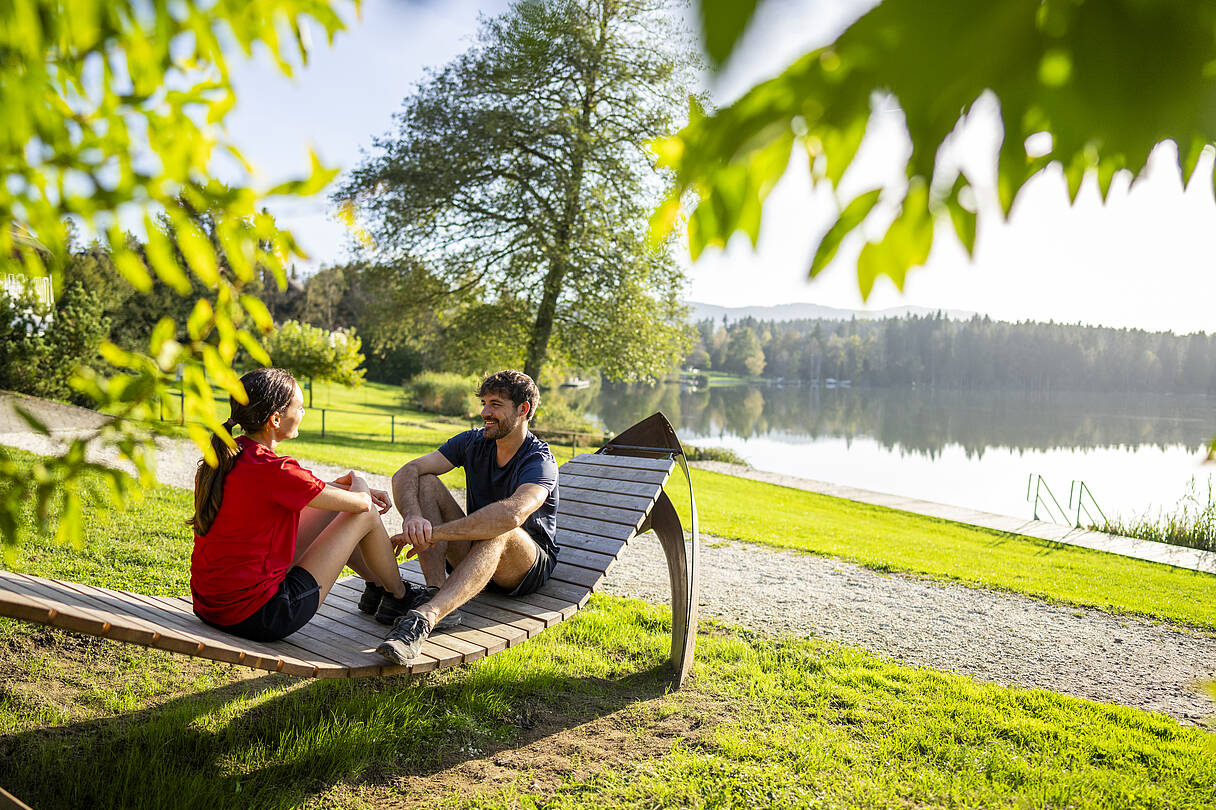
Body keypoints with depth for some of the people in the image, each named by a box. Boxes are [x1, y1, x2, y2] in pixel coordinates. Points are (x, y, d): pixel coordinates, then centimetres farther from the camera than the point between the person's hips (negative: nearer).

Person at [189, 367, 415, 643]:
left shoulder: (224, 457, 3)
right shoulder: (272, 470, -23)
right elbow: (360, 503, -11)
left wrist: (337, 485, 16)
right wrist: (359, 484, 11)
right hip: (257, 618, -9)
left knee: (330, 501, 17)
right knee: (366, 515, 1)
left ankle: (379, 584, 35)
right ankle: (399, 596, 26)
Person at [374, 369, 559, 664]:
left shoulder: (540, 460, -20)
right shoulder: (472, 442, -1)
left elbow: (512, 513, -41)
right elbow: (406, 473, -12)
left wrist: (434, 533, -42)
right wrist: (412, 517, -35)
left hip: (530, 566, -5)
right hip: (474, 554, 6)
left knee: (500, 530, -40)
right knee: (426, 482, -14)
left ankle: (423, 617, -56)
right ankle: (435, 593, -31)